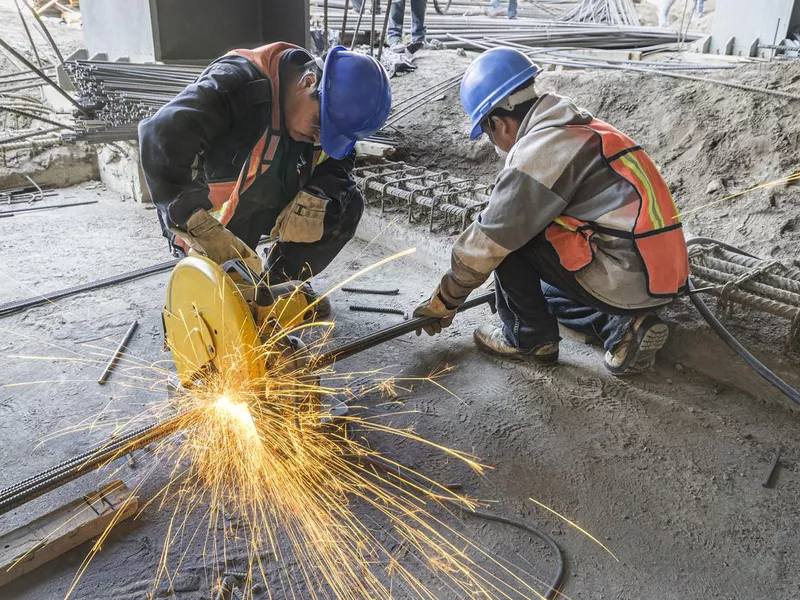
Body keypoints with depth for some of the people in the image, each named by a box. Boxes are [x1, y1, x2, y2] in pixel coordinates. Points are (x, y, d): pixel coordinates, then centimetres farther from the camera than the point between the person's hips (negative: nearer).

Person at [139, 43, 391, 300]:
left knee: (346, 204, -12)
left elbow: (336, 163, -6)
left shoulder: (327, 105, -15)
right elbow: (163, 138, -47)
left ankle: (276, 285, -1)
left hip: (271, 205, 5)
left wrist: (314, 198, -28)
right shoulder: (238, 83, -36)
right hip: (209, 215, -5)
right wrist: (202, 229, -53)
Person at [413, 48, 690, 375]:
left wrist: (443, 301, 1)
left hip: (625, 280, -9)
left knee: (508, 236, -6)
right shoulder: (581, 128, 13)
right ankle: (621, 325, 12)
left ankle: (530, 337, 6)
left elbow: (486, 243, -12)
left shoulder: (538, 151, -15)